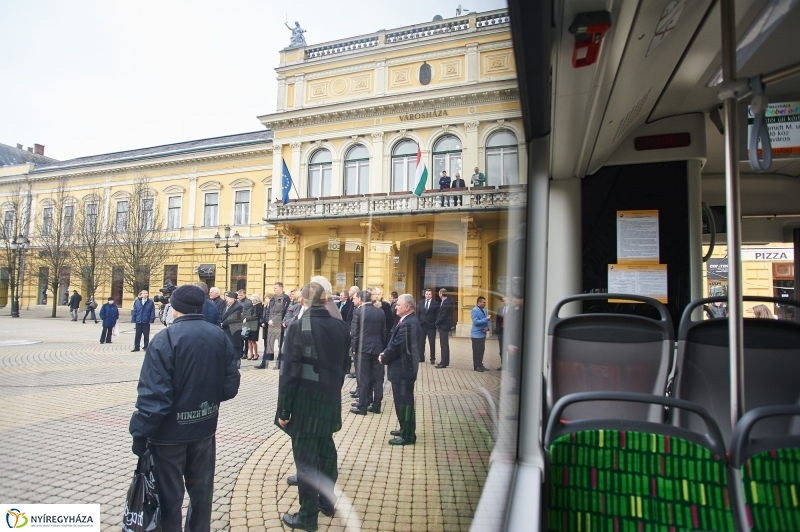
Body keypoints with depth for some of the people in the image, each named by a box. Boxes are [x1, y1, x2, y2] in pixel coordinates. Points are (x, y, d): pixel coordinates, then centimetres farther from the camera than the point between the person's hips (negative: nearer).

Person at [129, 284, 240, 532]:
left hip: (170, 430, -4)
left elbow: (154, 395, -21)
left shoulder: (165, 339, -19)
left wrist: (140, 433, -9)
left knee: (169, 495, 15)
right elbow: (231, 384, -2)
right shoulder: (219, 336, -5)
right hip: (205, 427, 5)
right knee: (201, 489, 22)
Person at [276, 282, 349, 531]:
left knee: (305, 458, 7)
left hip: (304, 404, -5)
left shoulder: (298, 327, -16)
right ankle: (327, 501, 38)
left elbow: (289, 372, -16)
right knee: (326, 452, 21)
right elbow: (344, 365, 8)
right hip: (331, 401, 5)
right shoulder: (340, 326, -1)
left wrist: (283, 409, -9)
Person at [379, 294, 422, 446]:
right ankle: (406, 429, 34)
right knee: (404, 401, 21)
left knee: (403, 402, 1)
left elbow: (396, 346, -23)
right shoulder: (409, 321, 10)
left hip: (403, 369, -10)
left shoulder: (407, 324, -24)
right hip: (404, 367, 10)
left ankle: (408, 436, 12)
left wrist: (383, 358, -7)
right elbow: (395, 343, 16)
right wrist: (385, 353, 4)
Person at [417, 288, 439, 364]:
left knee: (432, 343, 2)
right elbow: (418, 314, 9)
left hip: (431, 326, -3)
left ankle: (432, 359, 10)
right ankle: (421, 358, 18)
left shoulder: (436, 303, -1)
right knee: (421, 342, 9)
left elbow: (437, 314, -2)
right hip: (422, 325, 3)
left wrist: (436, 323, -10)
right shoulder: (421, 303, 9)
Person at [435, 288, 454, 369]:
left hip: (444, 326, -10)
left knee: (444, 345, -5)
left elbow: (443, 316, -20)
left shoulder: (447, 303, -19)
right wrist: (438, 323, 8)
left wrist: (437, 323, -9)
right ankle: (444, 361, 23)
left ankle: (444, 363, -1)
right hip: (442, 326, 10)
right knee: (443, 345, 15)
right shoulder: (443, 302, 10)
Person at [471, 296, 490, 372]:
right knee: (476, 351, 0)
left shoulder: (484, 310, 9)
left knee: (482, 350, 13)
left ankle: (480, 364, 24)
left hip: (483, 334, 7)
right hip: (476, 334, -7)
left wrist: (487, 327, -6)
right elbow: (476, 322, -20)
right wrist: (486, 319, -25)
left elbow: (487, 320, 12)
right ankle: (476, 366, 8)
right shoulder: (475, 310, -13)